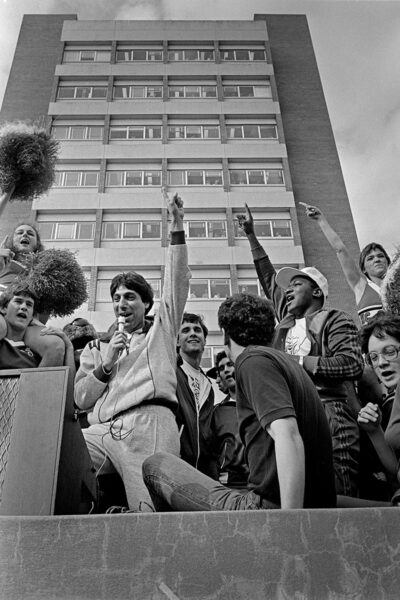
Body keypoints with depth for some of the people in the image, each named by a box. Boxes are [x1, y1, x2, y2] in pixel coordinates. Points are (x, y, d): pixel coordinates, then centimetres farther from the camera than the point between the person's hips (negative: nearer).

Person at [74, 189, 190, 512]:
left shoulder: (161, 329, 23)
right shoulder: (96, 347, 29)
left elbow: (177, 282, 10)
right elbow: (81, 398, 19)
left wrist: (177, 226, 3)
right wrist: (106, 364, 3)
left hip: (149, 424, -3)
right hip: (101, 431, 3)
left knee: (150, 514, -22)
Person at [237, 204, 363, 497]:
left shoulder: (335, 320, 7)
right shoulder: (287, 321, 24)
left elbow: (352, 364, -10)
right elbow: (269, 279, 32)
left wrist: (298, 361, -9)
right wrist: (251, 235, 36)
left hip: (329, 415, -5)